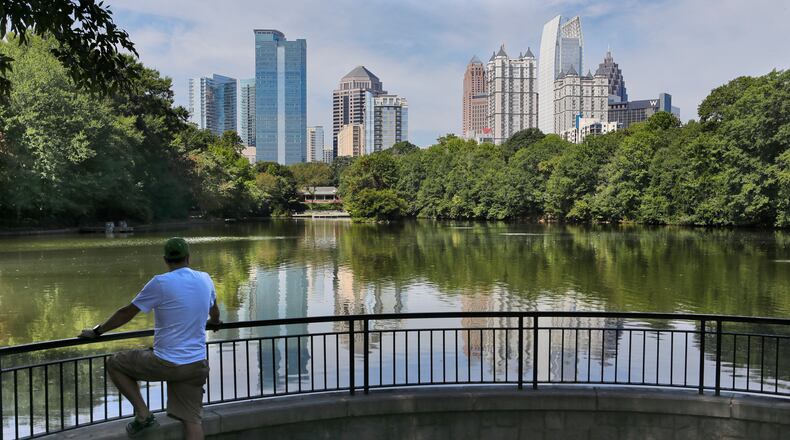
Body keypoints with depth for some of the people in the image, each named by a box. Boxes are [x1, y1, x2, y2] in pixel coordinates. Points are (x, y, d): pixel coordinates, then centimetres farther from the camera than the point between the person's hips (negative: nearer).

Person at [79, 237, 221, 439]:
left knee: (114, 364, 17)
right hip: (196, 365, 5)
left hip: (166, 363, -5)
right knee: (191, 419, 9)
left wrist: (96, 331, 11)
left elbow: (127, 313, -4)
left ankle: (143, 415, 12)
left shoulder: (161, 283, -12)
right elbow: (214, 312, 24)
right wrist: (213, 323, 47)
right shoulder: (205, 279, 4)